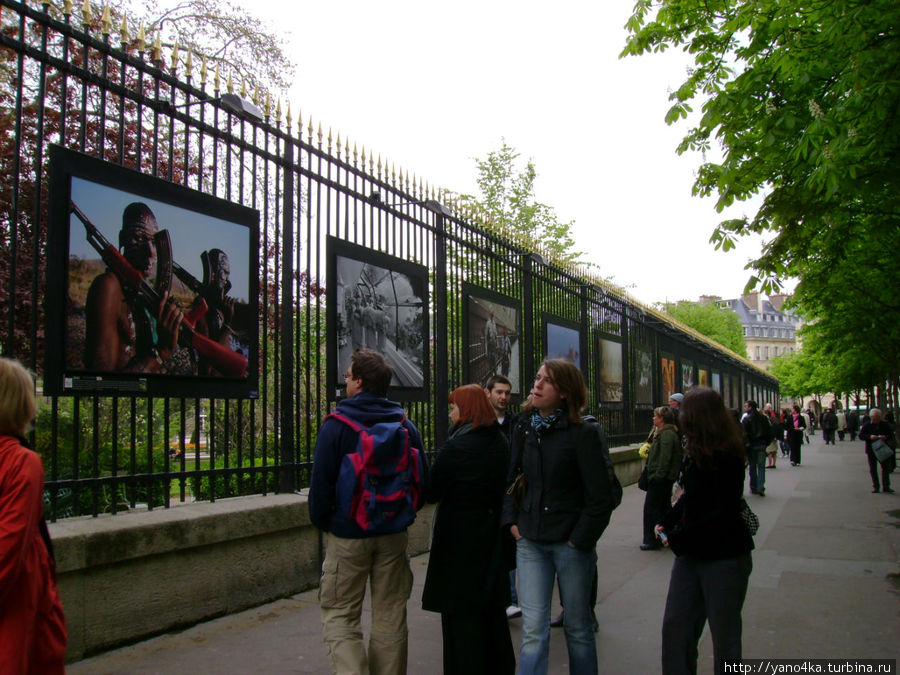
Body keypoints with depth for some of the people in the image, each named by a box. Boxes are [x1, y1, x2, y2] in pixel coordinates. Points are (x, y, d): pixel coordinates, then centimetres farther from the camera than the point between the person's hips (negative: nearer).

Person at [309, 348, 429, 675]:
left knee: (339, 614, 6)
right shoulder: (406, 426, 1)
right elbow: (423, 480, 5)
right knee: (390, 616, 13)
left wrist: (321, 522, 7)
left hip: (348, 534, -4)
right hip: (393, 535, 4)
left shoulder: (335, 426, -11)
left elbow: (321, 483, -9)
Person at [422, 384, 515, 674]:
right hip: (492, 537, 7)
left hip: (459, 536, -7)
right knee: (492, 608, 19)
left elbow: (432, 492, -16)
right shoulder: (500, 443, 3)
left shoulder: (456, 447, -19)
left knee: (461, 613, 3)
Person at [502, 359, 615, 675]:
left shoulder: (584, 433, -10)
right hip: (530, 542, 4)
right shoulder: (524, 429, 5)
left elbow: (599, 497, -11)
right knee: (533, 630, 0)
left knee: (577, 627, 11)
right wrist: (512, 521, 4)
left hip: (570, 543, -3)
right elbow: (510, 479, 15)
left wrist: (580, 539, -12)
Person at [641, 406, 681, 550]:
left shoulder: (666, 434, -17)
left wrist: (658, 475, -23)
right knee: (664, 508, 15)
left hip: (659, 480, -11)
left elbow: (665, 458, -23)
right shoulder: (670, 433, 16)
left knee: (651, 509, -5)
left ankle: (652, 541, -2)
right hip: (667, 478, 11)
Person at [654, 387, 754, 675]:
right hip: (691, 553, 8)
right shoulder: (696, 451, 9)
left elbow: (724, 513, -22)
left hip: (724, 556, -8)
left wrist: (680, 538, -18)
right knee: (674, 626, 9)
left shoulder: (726, 456, -18)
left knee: (724, 635, 6)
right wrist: (667, 521, 1)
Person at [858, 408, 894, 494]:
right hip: (871, 450, -1)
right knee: (873, 469, 4)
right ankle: (875, 487, 12)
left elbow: (891, 435, 5)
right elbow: (861, 436, -3)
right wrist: (869, 437, -20)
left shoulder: (885, 425, 3)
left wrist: (886, 437, -17)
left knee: (886, 467, 1)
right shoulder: (866, 425, -1)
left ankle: (886, 486, 8)